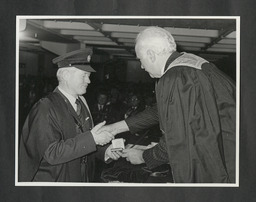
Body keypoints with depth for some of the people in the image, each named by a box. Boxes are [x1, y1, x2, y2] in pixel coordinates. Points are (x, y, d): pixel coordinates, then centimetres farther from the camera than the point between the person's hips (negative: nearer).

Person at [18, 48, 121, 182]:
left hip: (83, 178, 7)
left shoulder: (81, 103, 6)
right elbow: (51, 153, -26)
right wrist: (91, 138, -30)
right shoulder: (45, 108, -18)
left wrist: (104, 151, -4)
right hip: (54, 180, -7)